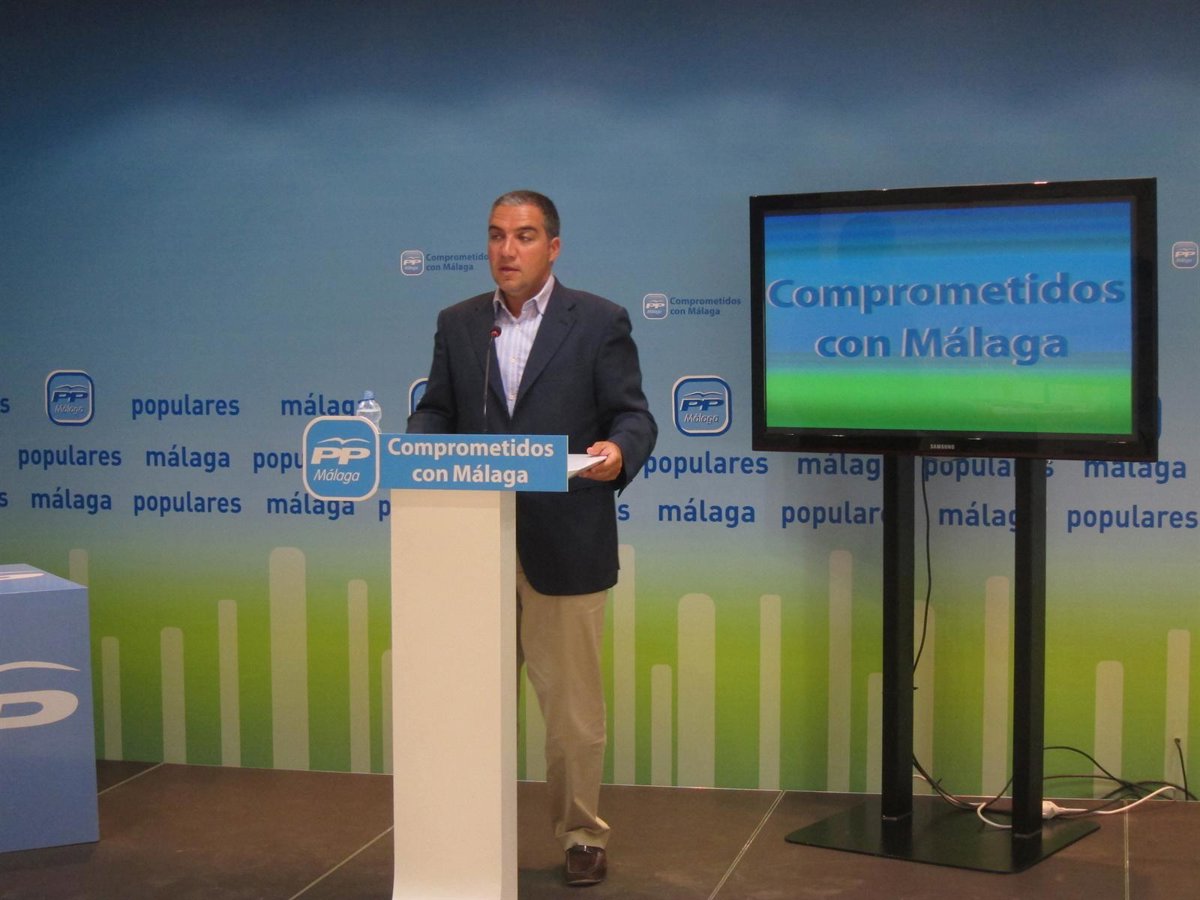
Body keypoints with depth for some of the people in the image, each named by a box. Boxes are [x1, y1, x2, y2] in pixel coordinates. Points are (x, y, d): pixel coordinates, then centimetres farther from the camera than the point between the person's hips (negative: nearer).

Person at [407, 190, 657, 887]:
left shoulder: (600, 322, 0)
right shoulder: (458, 324, 11)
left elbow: (633, 416, -3)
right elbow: (437, 411, 12)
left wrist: (618, 451, -25)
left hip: (565, 545, -3)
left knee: (573, 699, 5)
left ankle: (582, 834, 21)